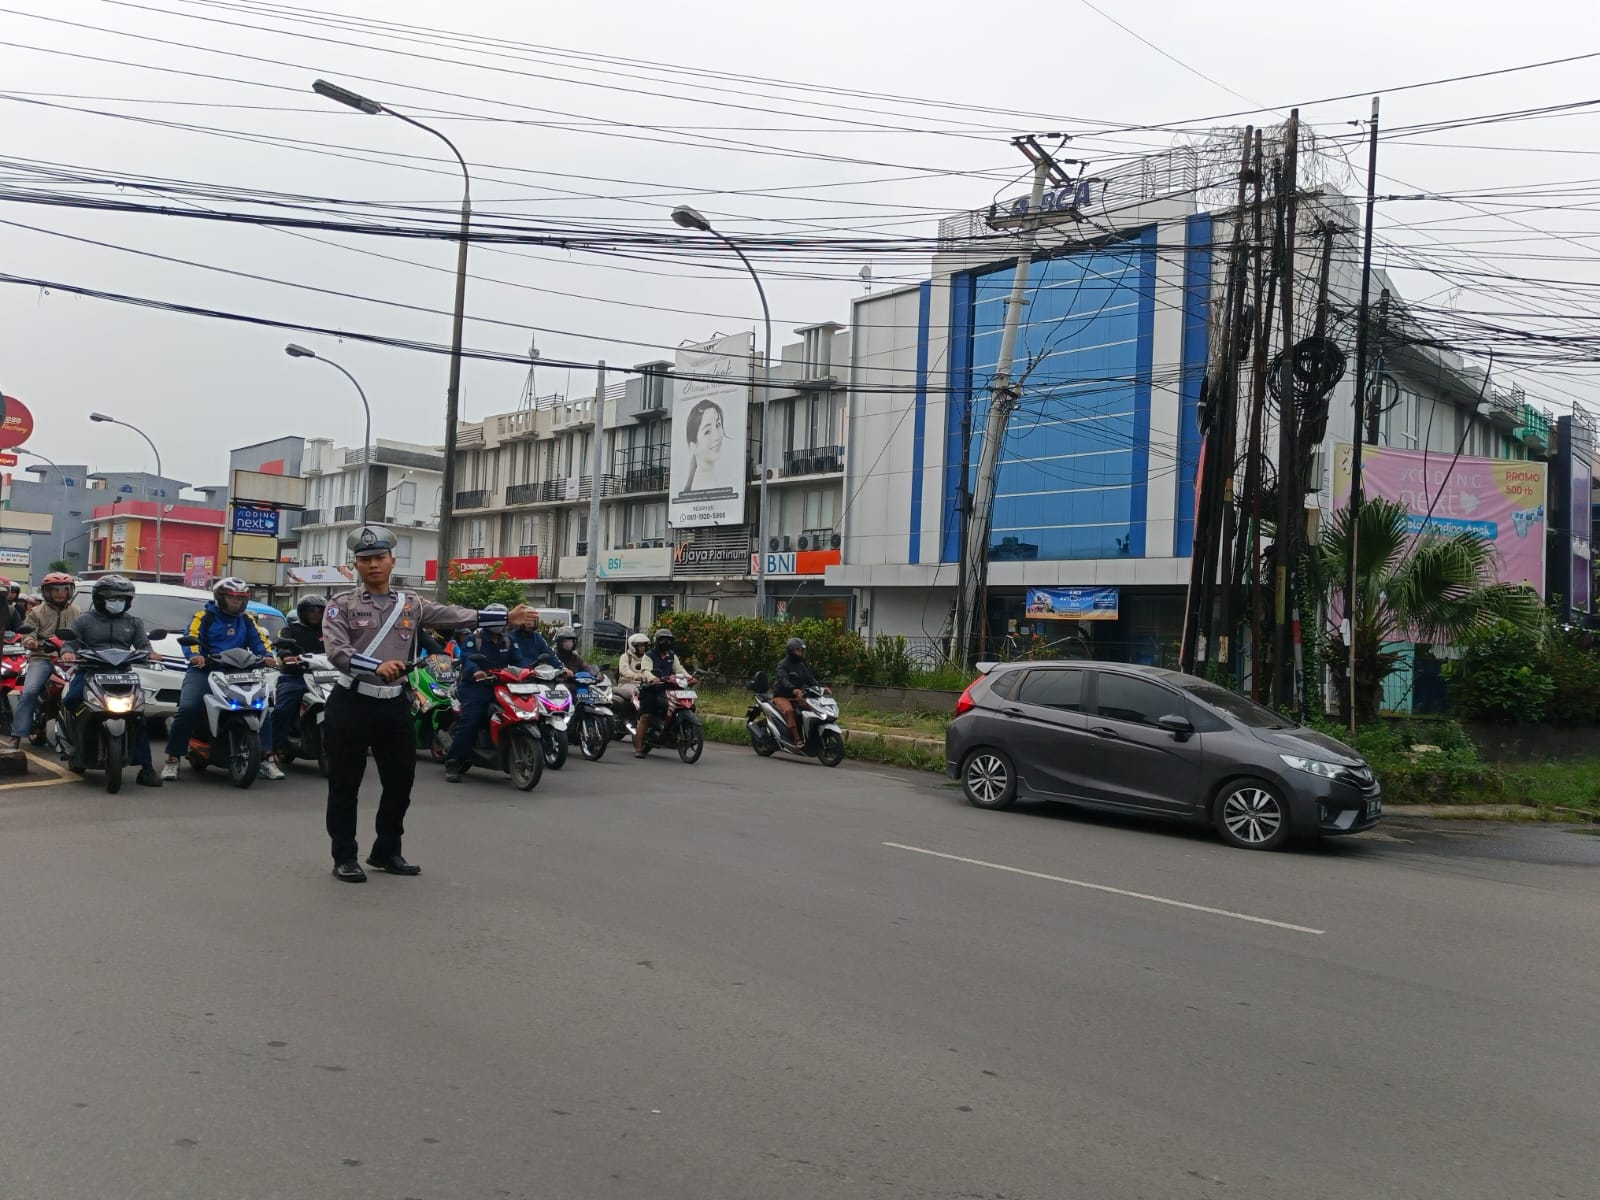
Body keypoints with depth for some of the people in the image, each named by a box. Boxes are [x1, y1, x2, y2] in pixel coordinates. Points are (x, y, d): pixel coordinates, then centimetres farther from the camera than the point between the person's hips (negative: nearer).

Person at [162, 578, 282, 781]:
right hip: (205, 670, -4)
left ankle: (266, 759, -4)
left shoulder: (247, 620, 18)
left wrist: (267, 655, -12)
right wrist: (195, 655, -28)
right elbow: (192, 637, -7)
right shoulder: (204, 616, 5)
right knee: (187, 709, -25)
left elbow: (259, 639, 9)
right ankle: (172, 759, -14)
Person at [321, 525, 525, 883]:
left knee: (400, 781, 10)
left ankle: (386, 852, 26)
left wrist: (505, 617, -1)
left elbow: (457, 616, 6)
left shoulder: (411, 604, 11)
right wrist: (378, 666, -31)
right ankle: (344, 858, 13)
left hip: (395, 705, 4)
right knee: (345, 785, 2)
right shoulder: (341, 604, -1)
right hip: (352, 705, -4)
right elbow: (337, 651, -15)